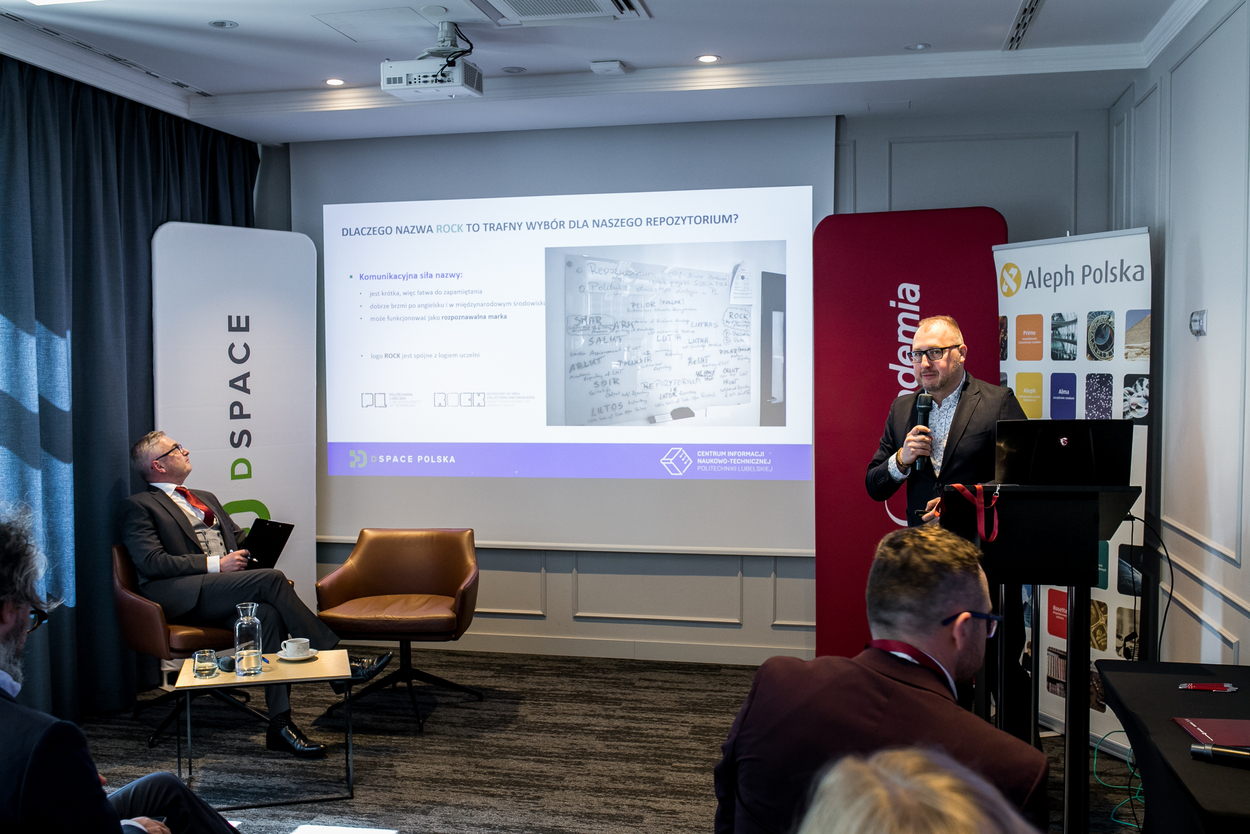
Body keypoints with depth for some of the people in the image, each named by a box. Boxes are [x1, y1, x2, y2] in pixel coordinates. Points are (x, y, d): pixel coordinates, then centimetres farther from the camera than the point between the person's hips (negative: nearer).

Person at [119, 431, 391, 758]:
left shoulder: (206, 498, 30)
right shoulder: (138, 506, 7)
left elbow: (241, 543, 30)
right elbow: (152, 563, -8)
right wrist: (216, 564, -14)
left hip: (225, 592, 6)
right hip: (182, 598, -6)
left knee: (268, 613, -29)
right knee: (271, 579, -28)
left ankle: (280, 724, -32)